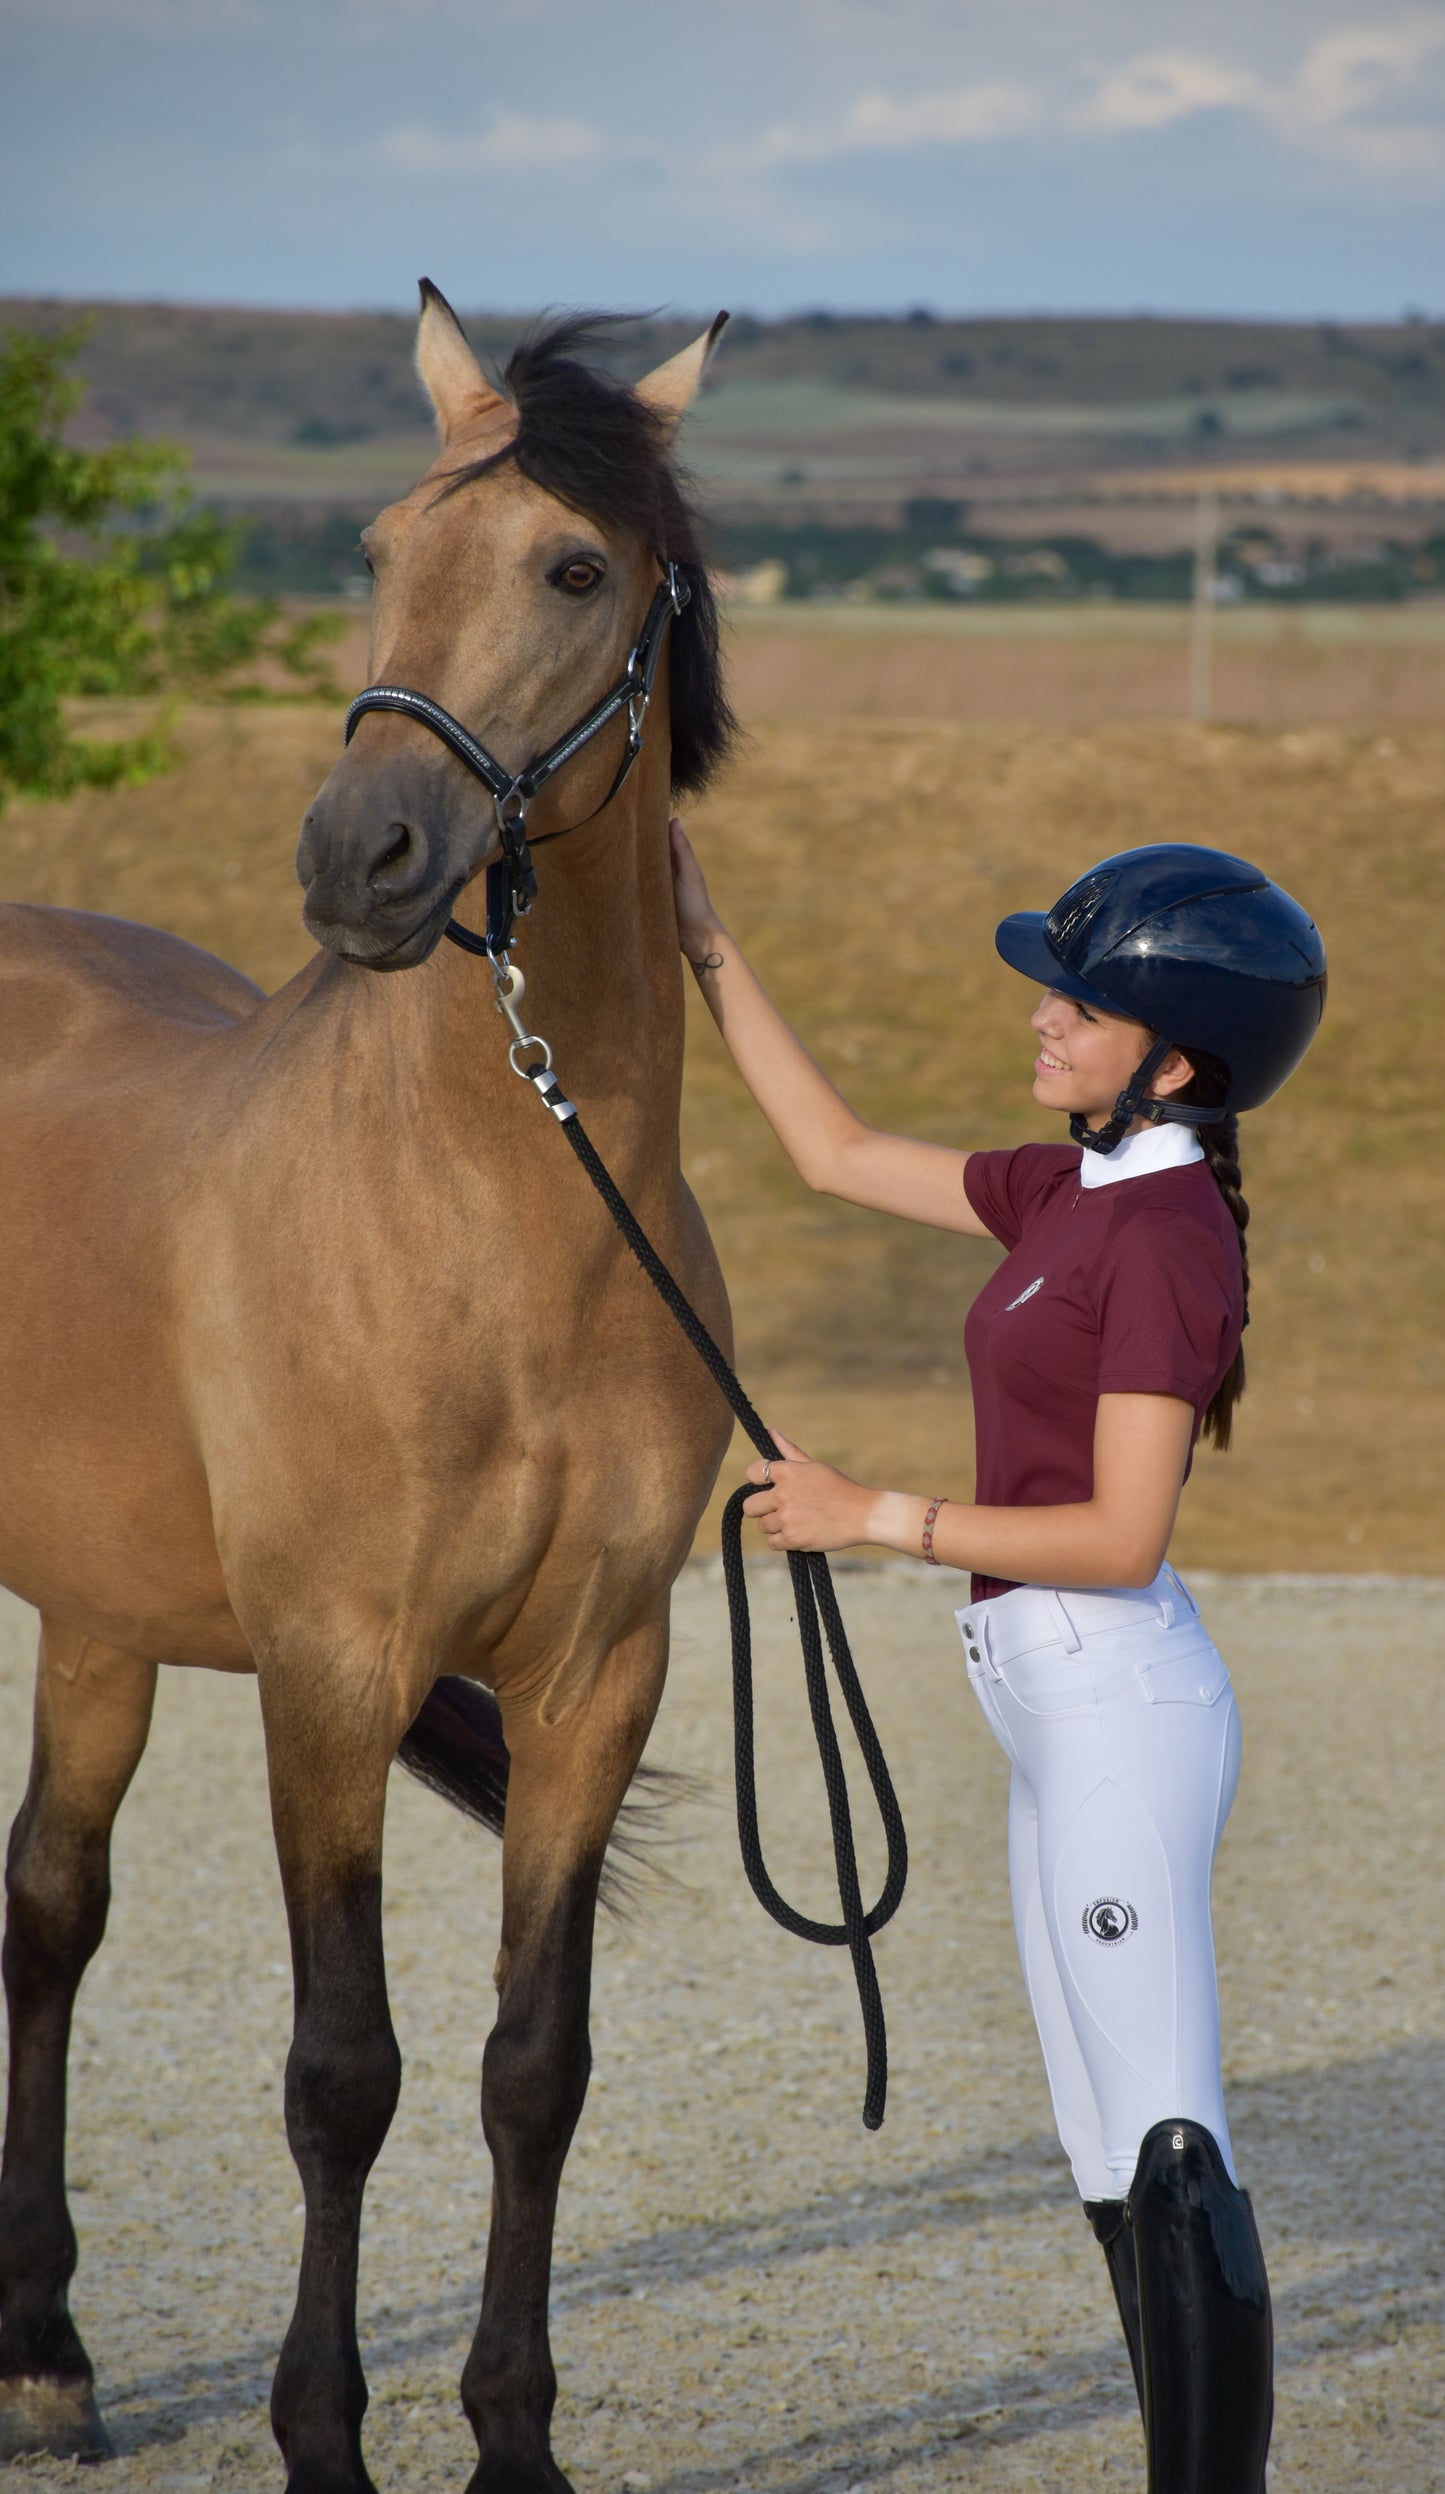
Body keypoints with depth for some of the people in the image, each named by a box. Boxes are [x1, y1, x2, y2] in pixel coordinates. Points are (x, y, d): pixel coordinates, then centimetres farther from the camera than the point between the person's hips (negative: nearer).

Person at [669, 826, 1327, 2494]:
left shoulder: (1166, 1235, -17)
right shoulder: (1069, 1193, 10)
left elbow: (1121, 1535, -21)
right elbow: (837, 1153, 21)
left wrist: (872, 1518, -17)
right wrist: (704, 949, 18)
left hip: (1121, 1700, -10)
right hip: (1060, 1705, 10)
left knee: (1166, 2148, -8)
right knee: (1112, 2152, 14)